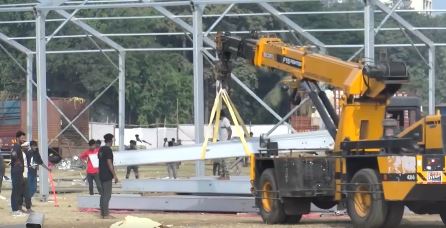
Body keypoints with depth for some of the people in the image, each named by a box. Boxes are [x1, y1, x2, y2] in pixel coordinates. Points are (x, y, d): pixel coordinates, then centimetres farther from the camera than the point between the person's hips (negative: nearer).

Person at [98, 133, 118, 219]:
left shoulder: (101, 149, 11)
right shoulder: (108, 150, -16)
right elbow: (109, 163, -19)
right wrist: (115, 175, -15)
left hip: (101, 175, 9)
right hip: (107, 176, -9)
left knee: (103, 194, 13)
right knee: (107, 195, -6)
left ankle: (102, 213, 16)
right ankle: (106, 214, -6)